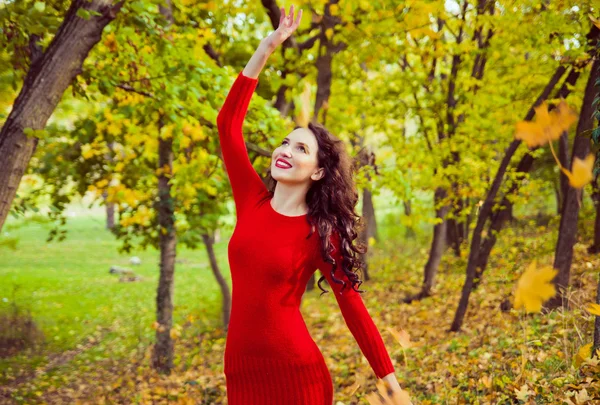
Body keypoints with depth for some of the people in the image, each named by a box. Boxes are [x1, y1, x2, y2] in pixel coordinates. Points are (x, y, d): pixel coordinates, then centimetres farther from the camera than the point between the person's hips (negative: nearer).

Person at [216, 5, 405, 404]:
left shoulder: (321, 234, -5)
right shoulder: (253, 202, 5)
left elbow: (353, 305, -3)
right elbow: (228, 123, 1)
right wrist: (267, 48, -3)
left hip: (295, 371, -4)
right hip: (240, 369, 4)